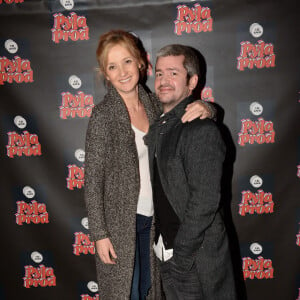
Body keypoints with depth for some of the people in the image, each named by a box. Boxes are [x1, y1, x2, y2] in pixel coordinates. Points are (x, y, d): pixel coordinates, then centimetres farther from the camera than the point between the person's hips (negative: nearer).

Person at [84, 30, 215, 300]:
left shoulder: (153, 103, 0)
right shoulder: (103, 115, -15)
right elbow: (92, 180, -13)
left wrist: (204, 111, -17)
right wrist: (99, 234, -13)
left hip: (151, 217, 5)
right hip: (120, 220, -5)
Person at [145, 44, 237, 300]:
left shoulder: (202, 130, -19)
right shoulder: (158, 127, 7)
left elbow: (205, 201, -22)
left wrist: (181, 255, -17)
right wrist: (161, 245, 8)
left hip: (196, 257, -7)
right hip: (166, 251, 7)